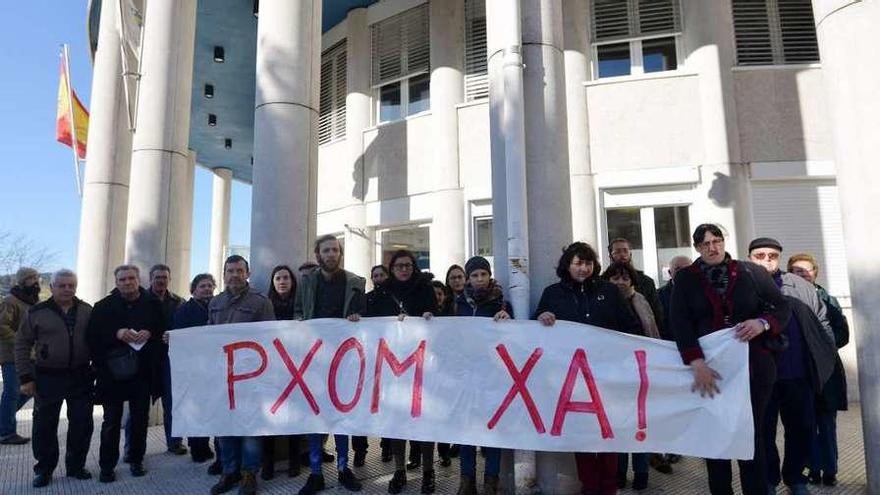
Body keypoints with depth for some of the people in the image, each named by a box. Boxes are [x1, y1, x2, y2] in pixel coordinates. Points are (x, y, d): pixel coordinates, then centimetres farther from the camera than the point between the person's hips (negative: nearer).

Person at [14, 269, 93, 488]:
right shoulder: (37, 312, -3)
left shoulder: (87, 311, 3)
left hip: (80, 377, 2)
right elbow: (22, 345, 2)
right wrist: (26, 377, -3)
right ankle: (44, 469, 25)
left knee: (82, 424, 8)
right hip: (48, 378, -1)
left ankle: (76, 465, 25)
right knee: (45, 426, 8)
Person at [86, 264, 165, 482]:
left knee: (140, 419, 10)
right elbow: (92, 336, -2)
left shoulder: (152, 304, 5)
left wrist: (150, 334, -13)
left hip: (143, 372, 1)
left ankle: (136, 460, 24)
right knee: (111, 421, 4)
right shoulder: (104, 306, 2)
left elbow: (164, 331, 7)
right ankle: (107, 466, 17)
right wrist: (116, 334, -17)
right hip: (112, 372, -1)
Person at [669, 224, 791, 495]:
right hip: (709, 367, 0)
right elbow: (679, 321, -8)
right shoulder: (686, 278, 3)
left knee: (752, 434, 5)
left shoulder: (751, 272, 6)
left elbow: (782, 307, 7)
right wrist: (697, 363, -21)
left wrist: (763, 323, -16)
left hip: (753, 367, 0)